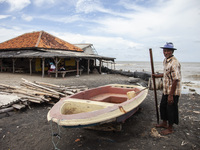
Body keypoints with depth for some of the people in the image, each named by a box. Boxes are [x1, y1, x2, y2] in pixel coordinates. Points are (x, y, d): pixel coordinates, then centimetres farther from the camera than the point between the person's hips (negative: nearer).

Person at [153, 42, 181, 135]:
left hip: (173, 92, -9)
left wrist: (171, 95, -24)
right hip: (166, 90, 9)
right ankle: (164, 123, 40)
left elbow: (175, 80, -25)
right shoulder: (165, 60, 8)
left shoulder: (174, 63, -22)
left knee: (171, 109, 4)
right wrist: (157, 76, 17)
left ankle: (170, 128, 22)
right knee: (162, 106, 20)